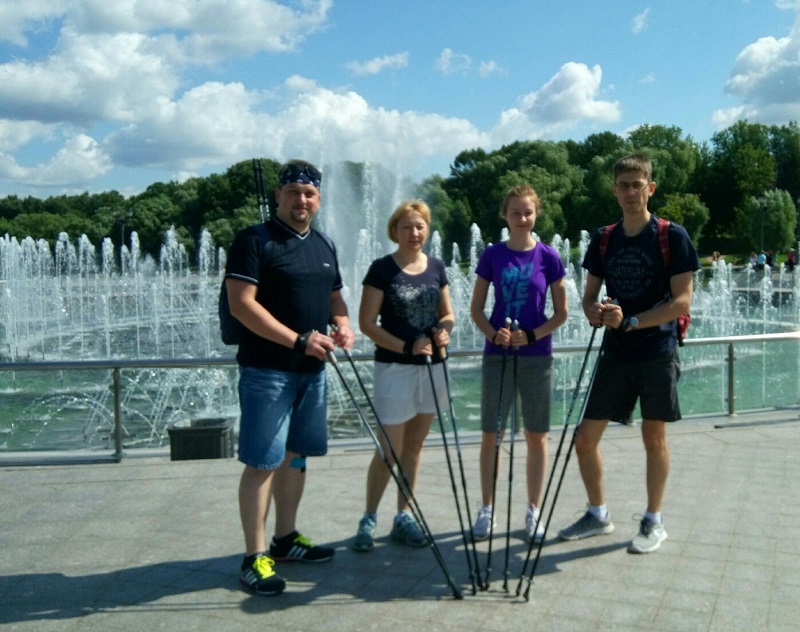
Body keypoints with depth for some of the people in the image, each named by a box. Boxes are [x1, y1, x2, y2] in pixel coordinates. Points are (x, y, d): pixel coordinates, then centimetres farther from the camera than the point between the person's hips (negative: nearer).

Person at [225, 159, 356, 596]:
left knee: (296, 455, 15)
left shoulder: (324, 245, 14)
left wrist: (342, 324, 0)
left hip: (311, 369, 8)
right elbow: (242, 304, -17)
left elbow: (334, 296, 23)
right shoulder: (254, 240, -9)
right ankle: (255, 557, 2)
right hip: (266, 369, -7)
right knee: (262, 461, -5)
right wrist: (298, 339, -22)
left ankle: (286, 538, 29)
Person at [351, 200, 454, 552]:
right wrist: (406, 347, -19)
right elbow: (367, 323, -10)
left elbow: (447, 314, 15)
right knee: (389, 451, -4)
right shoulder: (382, 269, -7)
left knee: (414, 446, 12)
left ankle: (403, 517, 22)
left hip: (431, 366, 5)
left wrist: (444, 330, -8)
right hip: (394, 368, -5)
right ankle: (368, 519, 11)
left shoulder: (436, 268, 7)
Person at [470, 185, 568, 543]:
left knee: (536, 436, 7)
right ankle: (486, 509, 19)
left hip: (537, 358, 0)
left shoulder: (548, 257, -1)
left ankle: (534, 511, 20)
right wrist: (494, 334, -14)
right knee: (490, 435, 5)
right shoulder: (492, 255, 1)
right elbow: (476, 309, 4)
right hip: (497, 356, 1)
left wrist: (531, 335, -14)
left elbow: (561, 314, 1)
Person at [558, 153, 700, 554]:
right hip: (615, 354, 4)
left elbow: (681, 301, -11)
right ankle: (598, 515, 23)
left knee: (654, 437, 5)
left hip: (658, 352, -4)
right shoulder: (603, 240, 8)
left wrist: (631, 322, -20)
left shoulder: (672, 236, -6)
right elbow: (589, 295, 12)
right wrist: (594, 312, -12)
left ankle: (653, 522, 22)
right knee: (585, 437, 4)